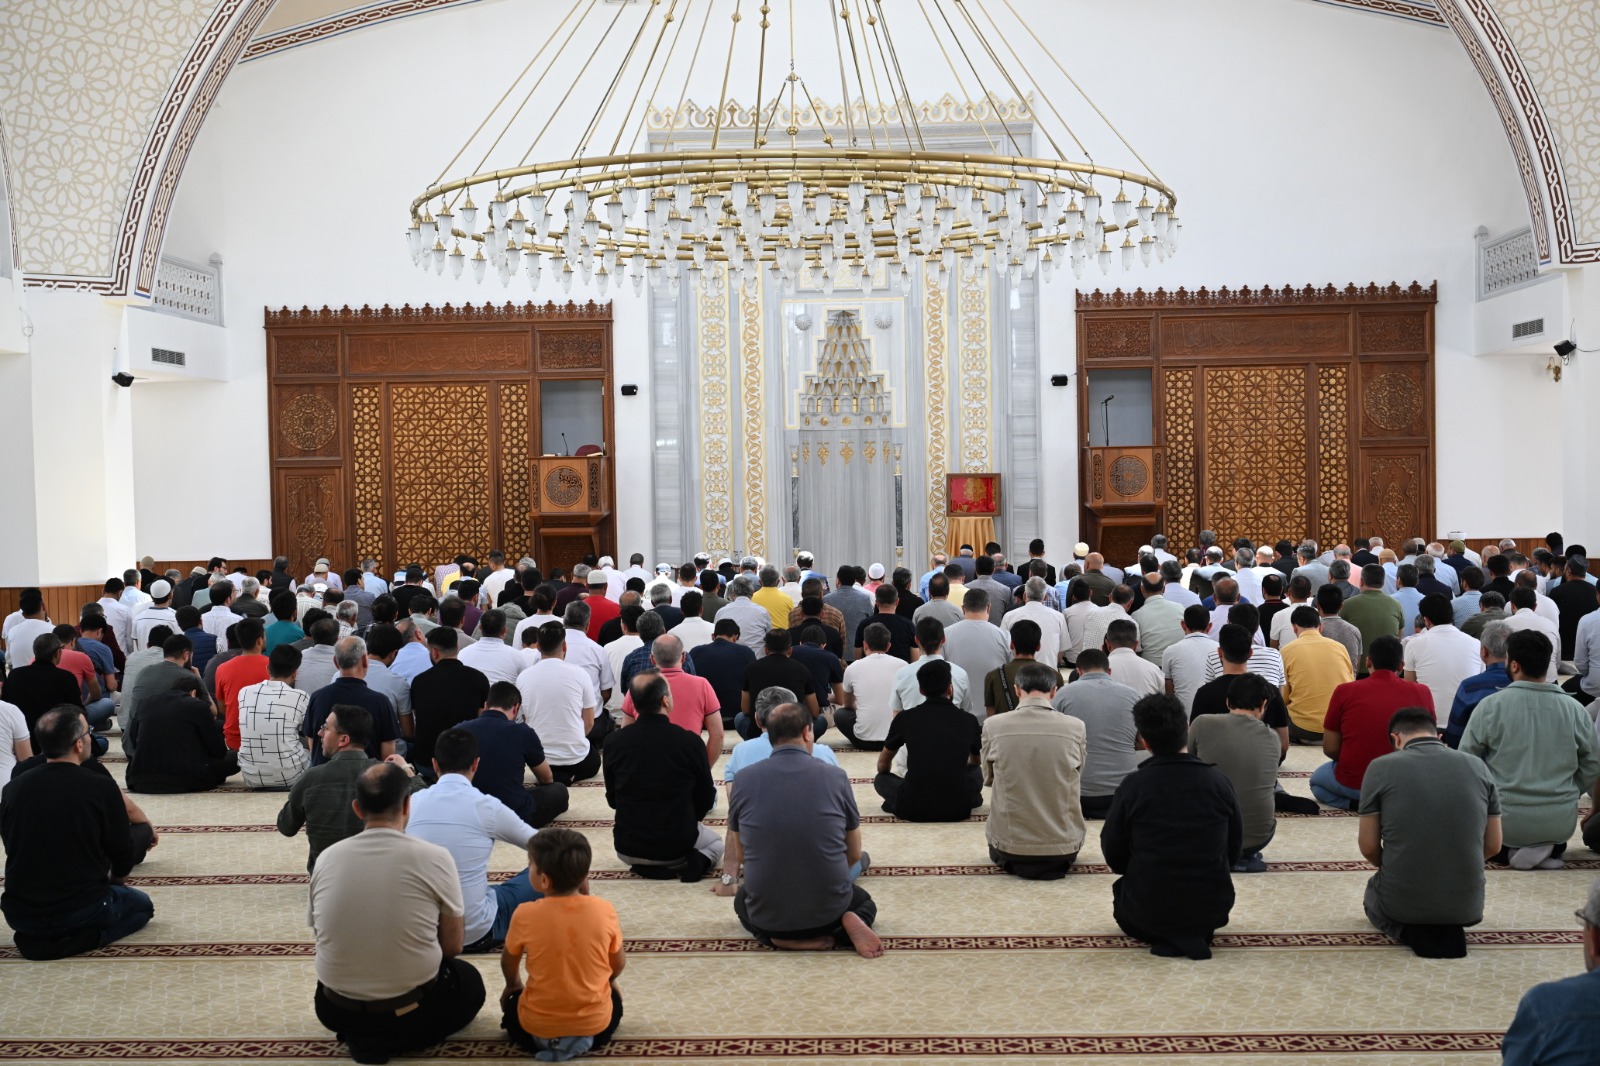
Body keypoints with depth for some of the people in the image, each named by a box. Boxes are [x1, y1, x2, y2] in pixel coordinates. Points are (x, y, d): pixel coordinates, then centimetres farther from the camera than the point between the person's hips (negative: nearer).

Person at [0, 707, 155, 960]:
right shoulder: (101, 787, -15)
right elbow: (123, 854, -4)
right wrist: (114, 879, 20)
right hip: (80, 909, -7)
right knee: (141, 905, 23)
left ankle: (36, 936, 12)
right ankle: (73, 940, -2)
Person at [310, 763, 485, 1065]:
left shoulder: (327, 858, -5)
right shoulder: (434, 857, -15)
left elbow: (322, 934, 8)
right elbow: (452, 946, -5)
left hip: (335, 1011, 5)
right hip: (408, 1012, -4)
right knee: (469, 980, 28)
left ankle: (359, 1035, 11)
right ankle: (388, 1041, 6)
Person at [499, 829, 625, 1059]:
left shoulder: (525, 915, -16)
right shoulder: (604, 911, -14)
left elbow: (509, 962, 3)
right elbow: (618, 964, 2)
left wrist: (513, 984, 26)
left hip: (538, 1026, 0)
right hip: (595, 1023, 1)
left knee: (512, 1004, 32)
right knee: (614, 1001, 34)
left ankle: (543, 1041, 10)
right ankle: (589, 1038, 11)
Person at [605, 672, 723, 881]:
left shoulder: (613, 742, -12)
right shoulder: (690, 741, -18)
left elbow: (612, 800, 2)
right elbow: (706, 800, -4)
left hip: (628, 848, 1)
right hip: (677, 845, -1)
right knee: (715, 842, 33)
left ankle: (647, 866, 6)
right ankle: (689, 863, -1)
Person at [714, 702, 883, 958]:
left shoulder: (744, 779, -4)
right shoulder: (835, 777, -6)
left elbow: (739, 855, 10)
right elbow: (854, 855, 6)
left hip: (767, 915, 0)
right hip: (828, 908, 0)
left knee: (743, 901, 36)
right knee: (865, 902, 34)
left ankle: (785, 938, 4)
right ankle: (844, 928, 0)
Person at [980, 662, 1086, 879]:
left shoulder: (993, 726, -10)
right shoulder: (1075, 727, -11)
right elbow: (1077, 774, 8)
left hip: (1009, 847, 0)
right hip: (1063, 848, 0)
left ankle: (1014, 862, 10)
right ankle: (1056, 862, 13)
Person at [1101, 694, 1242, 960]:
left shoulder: (1133, 786, -15)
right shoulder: (1218, 781, -9)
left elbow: (1113, 854, -3)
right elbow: (1235, 848, 4)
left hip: (1148, 913, -2)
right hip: (1213, 911, 2)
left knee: (1121, 889, 30)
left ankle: (1161, 937, 7)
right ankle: (1199, 933, 9)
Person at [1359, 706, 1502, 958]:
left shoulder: (1381, 767, -7)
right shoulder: (1476, 766, 1)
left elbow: (1369, 847, -5)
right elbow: (1493, 845, 6)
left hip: (1401, 902, -3)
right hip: (1466, 904, 3)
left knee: (1374, 894, 35)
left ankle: (1410, 931, 3)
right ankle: (1449, 929, 7)